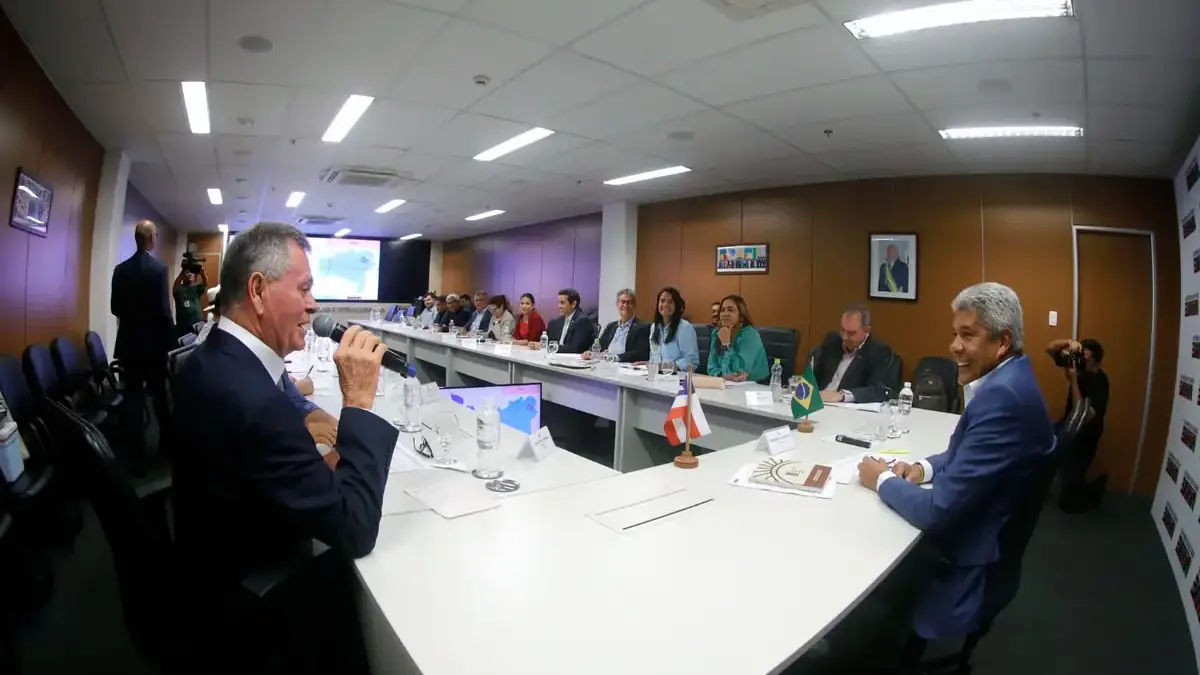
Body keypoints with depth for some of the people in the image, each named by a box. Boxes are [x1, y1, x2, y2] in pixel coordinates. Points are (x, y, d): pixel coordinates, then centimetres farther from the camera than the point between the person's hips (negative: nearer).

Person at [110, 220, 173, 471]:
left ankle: (138, 457, 7)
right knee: (159, 393, 14)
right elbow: (164, 311, -17)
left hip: (128, 342, 3)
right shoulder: (160, 269, -13)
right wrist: (170, 340, -6)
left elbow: (115, 308, 6)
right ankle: (167, 439, 32)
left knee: (133, 397, 6)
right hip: (154, 343, -3)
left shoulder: (120, 269, 1)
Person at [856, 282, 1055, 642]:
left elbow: (938, 511, -29)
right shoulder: (1008, 379, 3)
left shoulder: (1001, 396, -29)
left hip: (963, 563, -8)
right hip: (981, 530, 8)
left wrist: (883, 480, -11)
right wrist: (924, 468, -1)